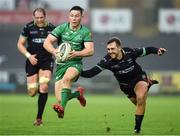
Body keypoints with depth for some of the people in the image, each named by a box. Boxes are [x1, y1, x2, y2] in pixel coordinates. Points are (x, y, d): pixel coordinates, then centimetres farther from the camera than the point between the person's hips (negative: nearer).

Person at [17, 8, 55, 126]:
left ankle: (39, 118, -8)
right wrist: (28, 55, -12)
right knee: (32, 92, -3)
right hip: (32, 61, 0)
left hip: (47, 61, 0)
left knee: (44, 87, -18)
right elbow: (20, 44, 3)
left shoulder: (52, 28, 0)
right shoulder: (28, 27, -1)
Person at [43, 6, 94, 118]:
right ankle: (78, 93, 31)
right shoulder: (62, 28, 0)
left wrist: (77, 53, -30)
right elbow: (47, 43, -5)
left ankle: (62, 109, -46)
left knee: (66, 78, -38)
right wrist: (54, 51, -26)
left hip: (75, 63, -3)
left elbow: (90, 50, -12)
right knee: (59, 99, -3)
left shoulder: (85, 32, -2)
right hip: (61, 64, 3)